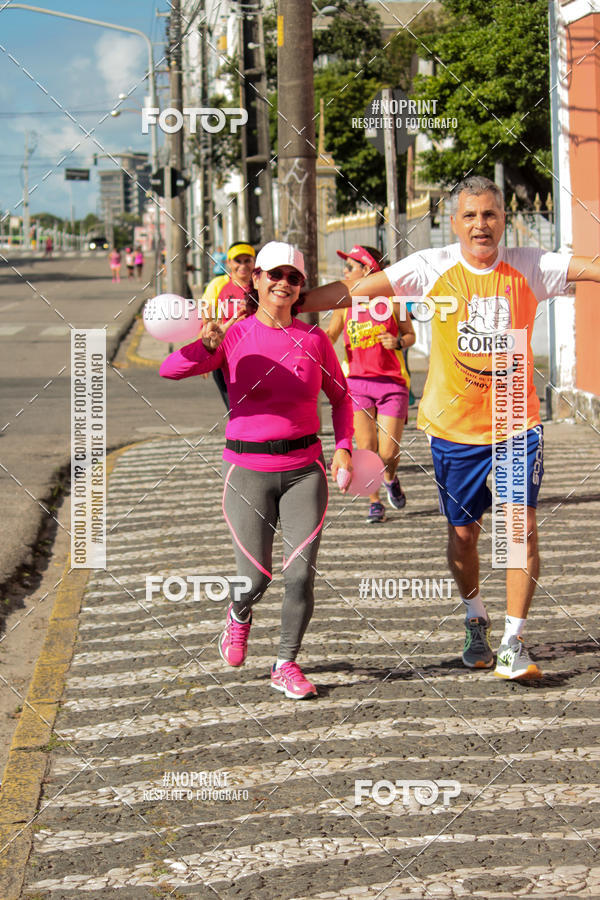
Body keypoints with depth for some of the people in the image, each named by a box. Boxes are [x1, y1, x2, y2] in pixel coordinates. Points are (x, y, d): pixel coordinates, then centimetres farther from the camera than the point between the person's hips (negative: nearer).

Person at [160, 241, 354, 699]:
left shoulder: (314, 338, 2)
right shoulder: (234, 336, -4)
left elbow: (340, 397, 15)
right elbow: (170, 370, -16)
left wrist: (344, 446, 0)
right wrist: (205, 347, -35)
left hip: (304, 469, 2)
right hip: (248, 469, -2)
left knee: (301, 573, -7)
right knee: (256, 578, -1)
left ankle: (286, 665, 11)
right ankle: (239, 617, 36)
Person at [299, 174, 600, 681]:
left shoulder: (528, 268, -3)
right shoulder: (433, 269, -6)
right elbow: (354, 290, -9)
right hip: (454, 425, 1)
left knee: (522, 528, -10)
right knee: (463, 532, 11)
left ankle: (513, 643, -3)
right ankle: (476, 621, 36)